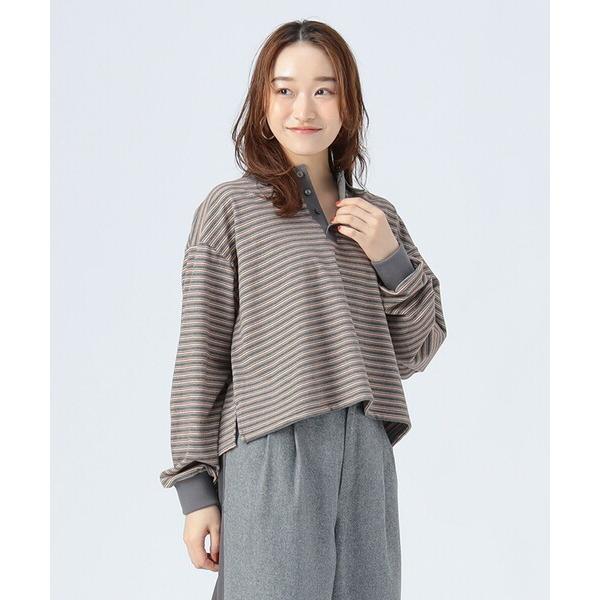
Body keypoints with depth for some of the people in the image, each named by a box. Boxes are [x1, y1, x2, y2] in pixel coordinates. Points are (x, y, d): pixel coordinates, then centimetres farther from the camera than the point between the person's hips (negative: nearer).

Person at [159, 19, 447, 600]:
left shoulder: (378, 217, 13)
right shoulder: (231, 207, 1)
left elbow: (415, 353, 14)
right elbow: (200, 354, 0)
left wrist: (392, 258, -1)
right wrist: (196, 484, -3)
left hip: (367, 458, 4)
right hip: (272, 455, -4)